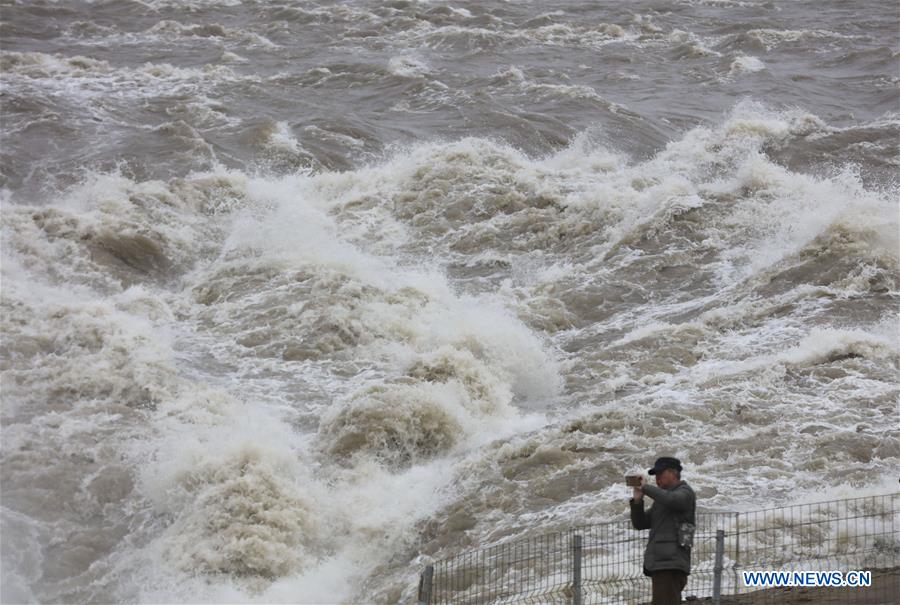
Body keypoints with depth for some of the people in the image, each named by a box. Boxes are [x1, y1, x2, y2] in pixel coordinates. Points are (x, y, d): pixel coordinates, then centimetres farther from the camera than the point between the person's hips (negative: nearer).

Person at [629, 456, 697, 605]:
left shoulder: (685, 493, 0)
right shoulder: (661, 500, 25)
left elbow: (670, 499, -24)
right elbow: (640, 524, 20)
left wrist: (645, 487, -11)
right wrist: (637, 500, 3)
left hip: (671, 564, -10)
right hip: (658, 564, 10)